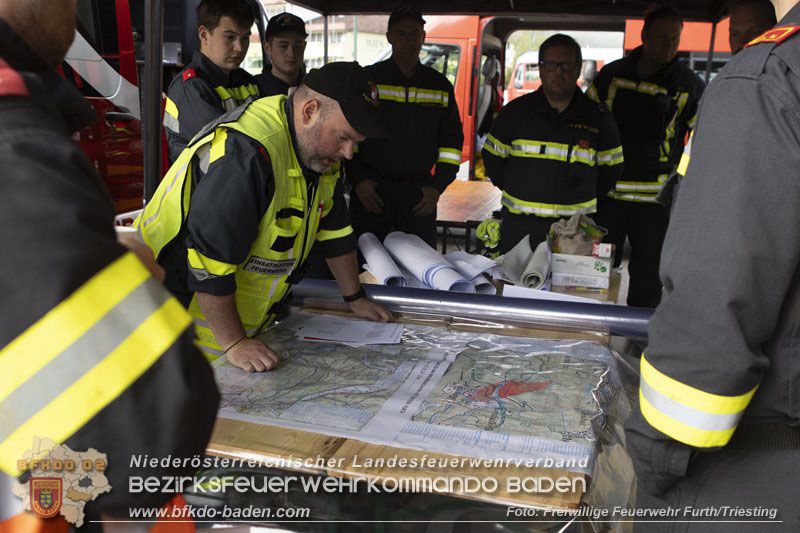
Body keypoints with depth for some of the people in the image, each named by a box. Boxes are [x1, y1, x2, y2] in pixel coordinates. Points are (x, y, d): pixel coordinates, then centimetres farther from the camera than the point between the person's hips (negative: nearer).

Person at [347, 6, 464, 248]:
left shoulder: (440, 85, 11)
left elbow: (452, 140, 13)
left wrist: (438, 186, 2)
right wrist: (358, 179, -7)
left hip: (420, 191, 2)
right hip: (370, 191, -2)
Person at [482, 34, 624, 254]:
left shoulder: (598, 116, 5)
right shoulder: (516, 111, 3)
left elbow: (611, 167, 14)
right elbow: (493, 158, 10)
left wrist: (581, 199, 8)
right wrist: (521, 193, 9)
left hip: (576, 228, 0)